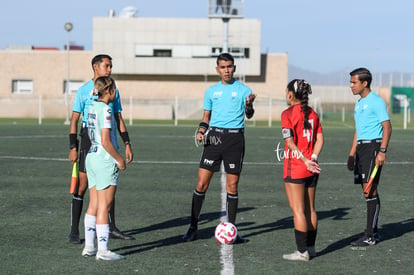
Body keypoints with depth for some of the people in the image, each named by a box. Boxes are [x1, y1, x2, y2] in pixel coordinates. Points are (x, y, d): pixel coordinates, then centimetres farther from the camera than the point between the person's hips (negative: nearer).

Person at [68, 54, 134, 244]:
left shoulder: (113, 90, 10)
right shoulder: (84, 90, -3)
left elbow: (119, 119, 14)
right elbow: (74, 120, -3)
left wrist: (127, 144, 7)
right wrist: (73, 148, -9)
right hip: (89, 141, -5)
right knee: (82, 186, -4)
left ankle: (111, 228, 20)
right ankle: (74, 232, 2)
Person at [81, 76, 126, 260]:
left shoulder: (92, 107, 9)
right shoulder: (105, 109, -15)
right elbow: (105, 141, -18)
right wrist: (119, 159, -9)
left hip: (91, 157, 8)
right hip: (105, 160, -8)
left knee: (93, 205, 12)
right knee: (104, 207, -4)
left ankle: (89, 246, 15)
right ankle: (103, 250, -1)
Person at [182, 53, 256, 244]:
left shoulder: (243, 90, 4)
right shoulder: (211, 91, 12)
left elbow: (249, 115, -4)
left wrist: (249, 106, -26)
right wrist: (201, 131, 1)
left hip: (235, 137, -2)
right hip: (214, 136, 2)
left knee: (232, 186, 3)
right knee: (202, 183, -3)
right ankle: (193, 227, 5)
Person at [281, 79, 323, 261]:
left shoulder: (288, 114, -10)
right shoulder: (313, 113, 9)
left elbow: (290, 142, -17)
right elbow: (320, 139, 4)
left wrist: (306, 161, -16)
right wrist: (312, 158, -3)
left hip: (294, 167, -6)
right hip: (312, 169, 7)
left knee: (298, 210, -3)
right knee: (310, 208, 14)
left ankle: (302, 252, -1)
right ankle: (310, 247, 21)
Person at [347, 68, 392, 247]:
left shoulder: (376, 102, -9)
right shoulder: (359, 104, 17)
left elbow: (387, 127, -13)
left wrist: (382, 151, -21)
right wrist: (352, 154, 20)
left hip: (373, 146, -9)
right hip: (361, 147, 9)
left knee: (370, 190, -10)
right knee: (367, 190, 9)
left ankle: (370, 235, -8)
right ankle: (373, 232, 14)